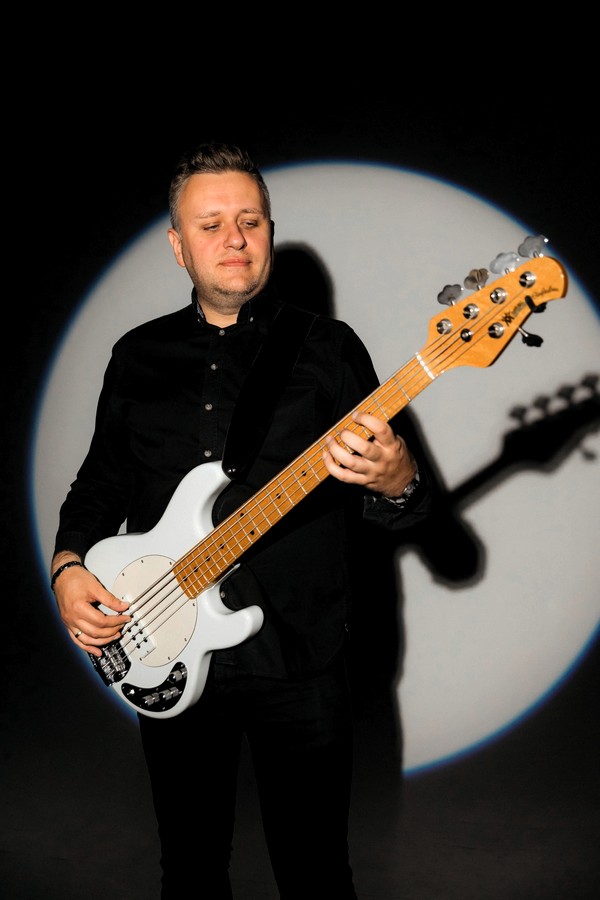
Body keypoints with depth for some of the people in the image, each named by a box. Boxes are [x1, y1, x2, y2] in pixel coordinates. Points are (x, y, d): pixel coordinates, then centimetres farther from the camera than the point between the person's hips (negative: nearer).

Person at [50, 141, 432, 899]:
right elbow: (100, 481, 15)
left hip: (298, 659, -3)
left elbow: (399, 509, -6)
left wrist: (394, 480, -29)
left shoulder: (327, 347, -4)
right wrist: (69, 567, -2)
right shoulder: (138, 354, 6)